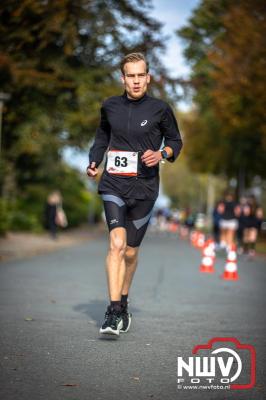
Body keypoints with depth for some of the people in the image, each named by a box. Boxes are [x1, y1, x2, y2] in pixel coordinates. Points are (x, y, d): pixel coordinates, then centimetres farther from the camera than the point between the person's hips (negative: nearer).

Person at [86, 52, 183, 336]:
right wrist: (93, 162, 6)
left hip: (144, 188, 0)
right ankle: (113, 311, -20)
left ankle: (123, 305, 32)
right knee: (117, 243, -20)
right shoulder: (110, 106, 5)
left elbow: (176, 142, 10)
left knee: (130, 252, 9)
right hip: (113, 184, 0)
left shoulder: (160, 109, -1)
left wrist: (162, 154, -11)